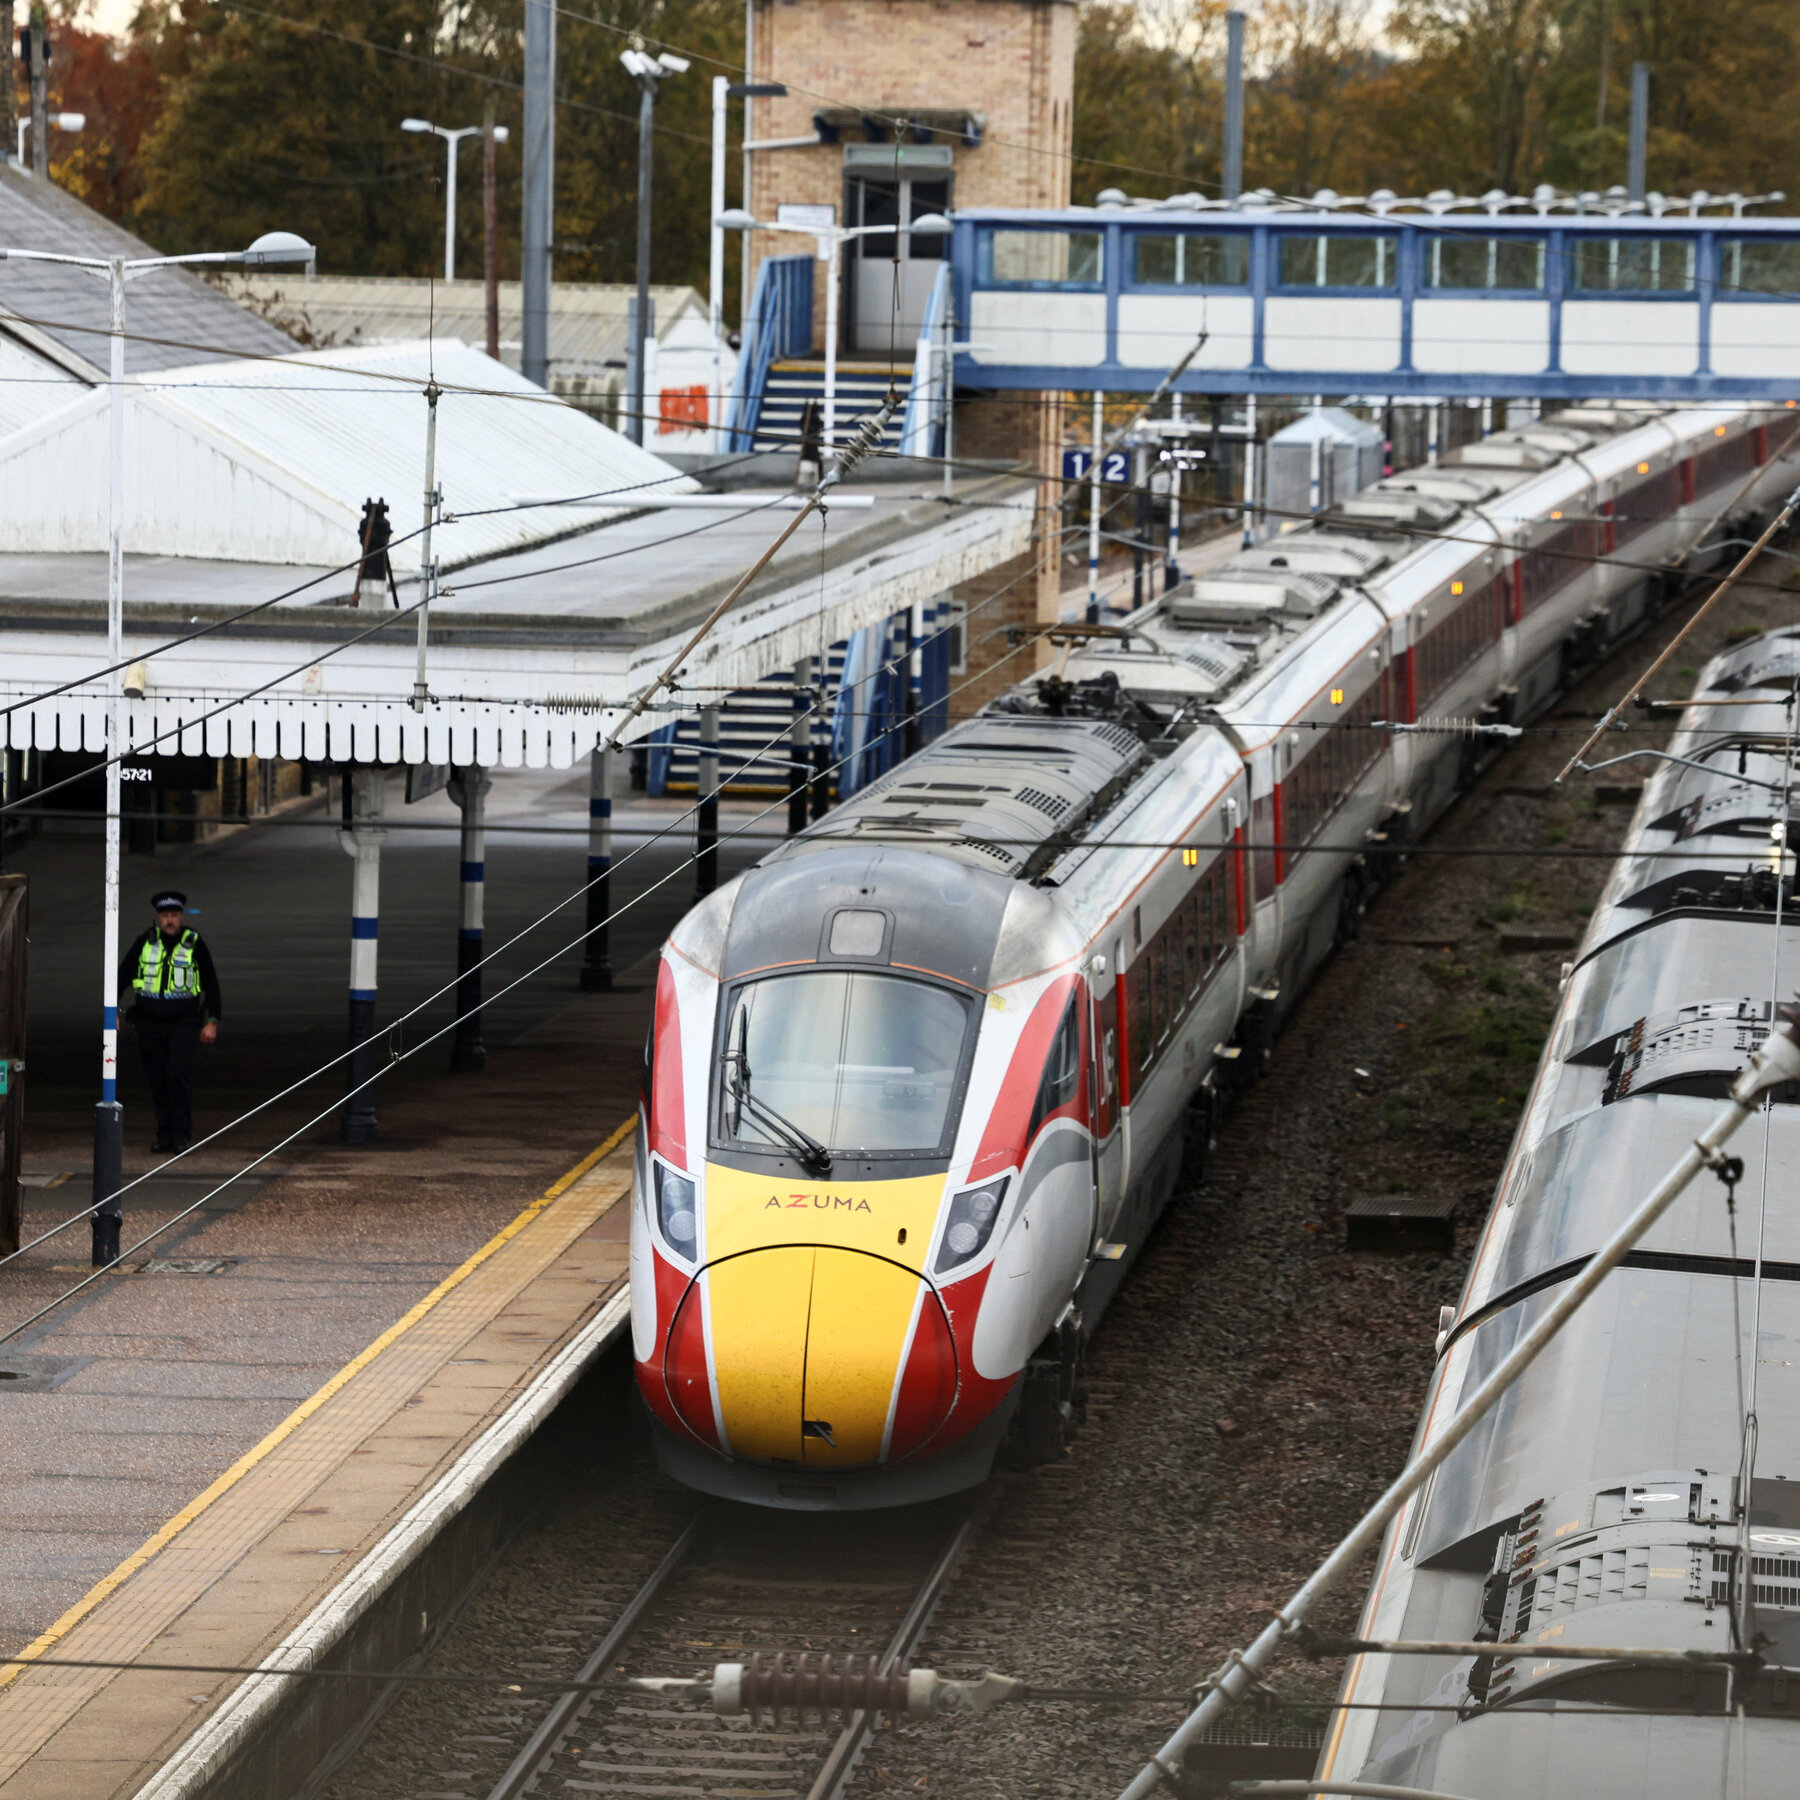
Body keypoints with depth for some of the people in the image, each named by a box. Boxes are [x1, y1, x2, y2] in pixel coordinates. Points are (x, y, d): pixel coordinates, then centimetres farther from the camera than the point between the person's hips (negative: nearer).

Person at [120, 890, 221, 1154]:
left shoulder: (194, 945, 0)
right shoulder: (145, 943, 4)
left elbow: (211, 984, 8)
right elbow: (123, 976, 10)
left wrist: (212, 1021, 4)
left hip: (183, 1023, -3)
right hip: (150, 1024, 3)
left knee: (178, 1075, -16)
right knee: (158, 1080, 5)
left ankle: (181, 1134, -11)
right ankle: (164, 1134, 14)